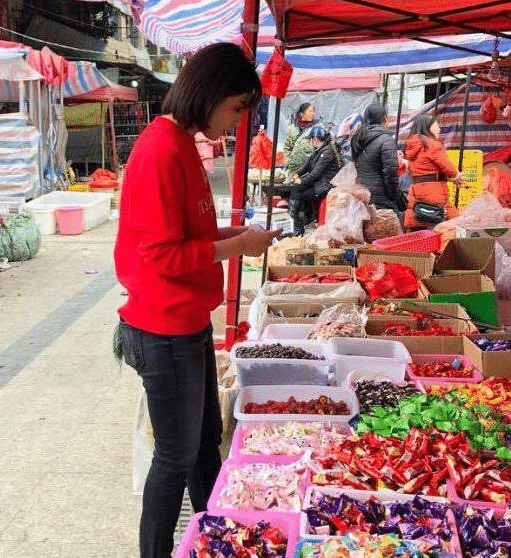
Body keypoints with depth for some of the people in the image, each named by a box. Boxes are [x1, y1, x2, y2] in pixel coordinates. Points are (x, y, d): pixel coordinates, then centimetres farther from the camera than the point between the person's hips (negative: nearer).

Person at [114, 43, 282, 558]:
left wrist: (233, 234, 3)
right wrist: (238, 245, -15)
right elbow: (163, 255, -24)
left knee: (206, 441, 23)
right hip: (166, 334, -10)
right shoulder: (162, 151, -22)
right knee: (177, 458, 7)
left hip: (190, 326, 10)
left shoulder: (180, 144, 8)